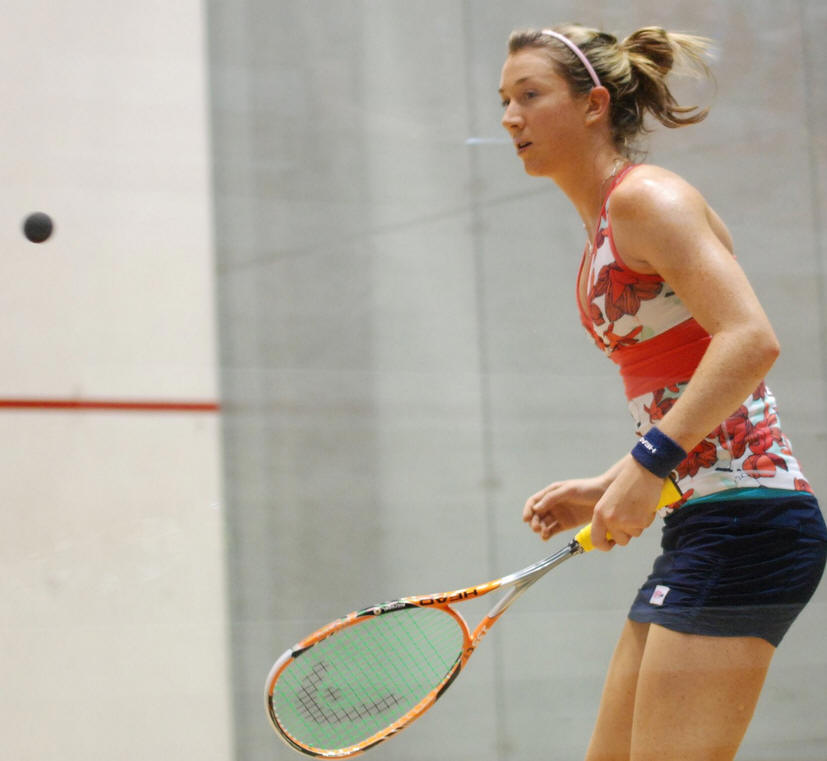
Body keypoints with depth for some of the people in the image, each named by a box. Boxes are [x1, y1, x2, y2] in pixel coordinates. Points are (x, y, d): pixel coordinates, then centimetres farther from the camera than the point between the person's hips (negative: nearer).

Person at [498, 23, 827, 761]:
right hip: (702, 531, 10)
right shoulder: (604, 233, 19)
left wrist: (649, 466, -24)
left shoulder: (646, 196, -9)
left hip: (744, 519, -10)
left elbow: (751, 340, -22)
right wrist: (605, 490, 11)